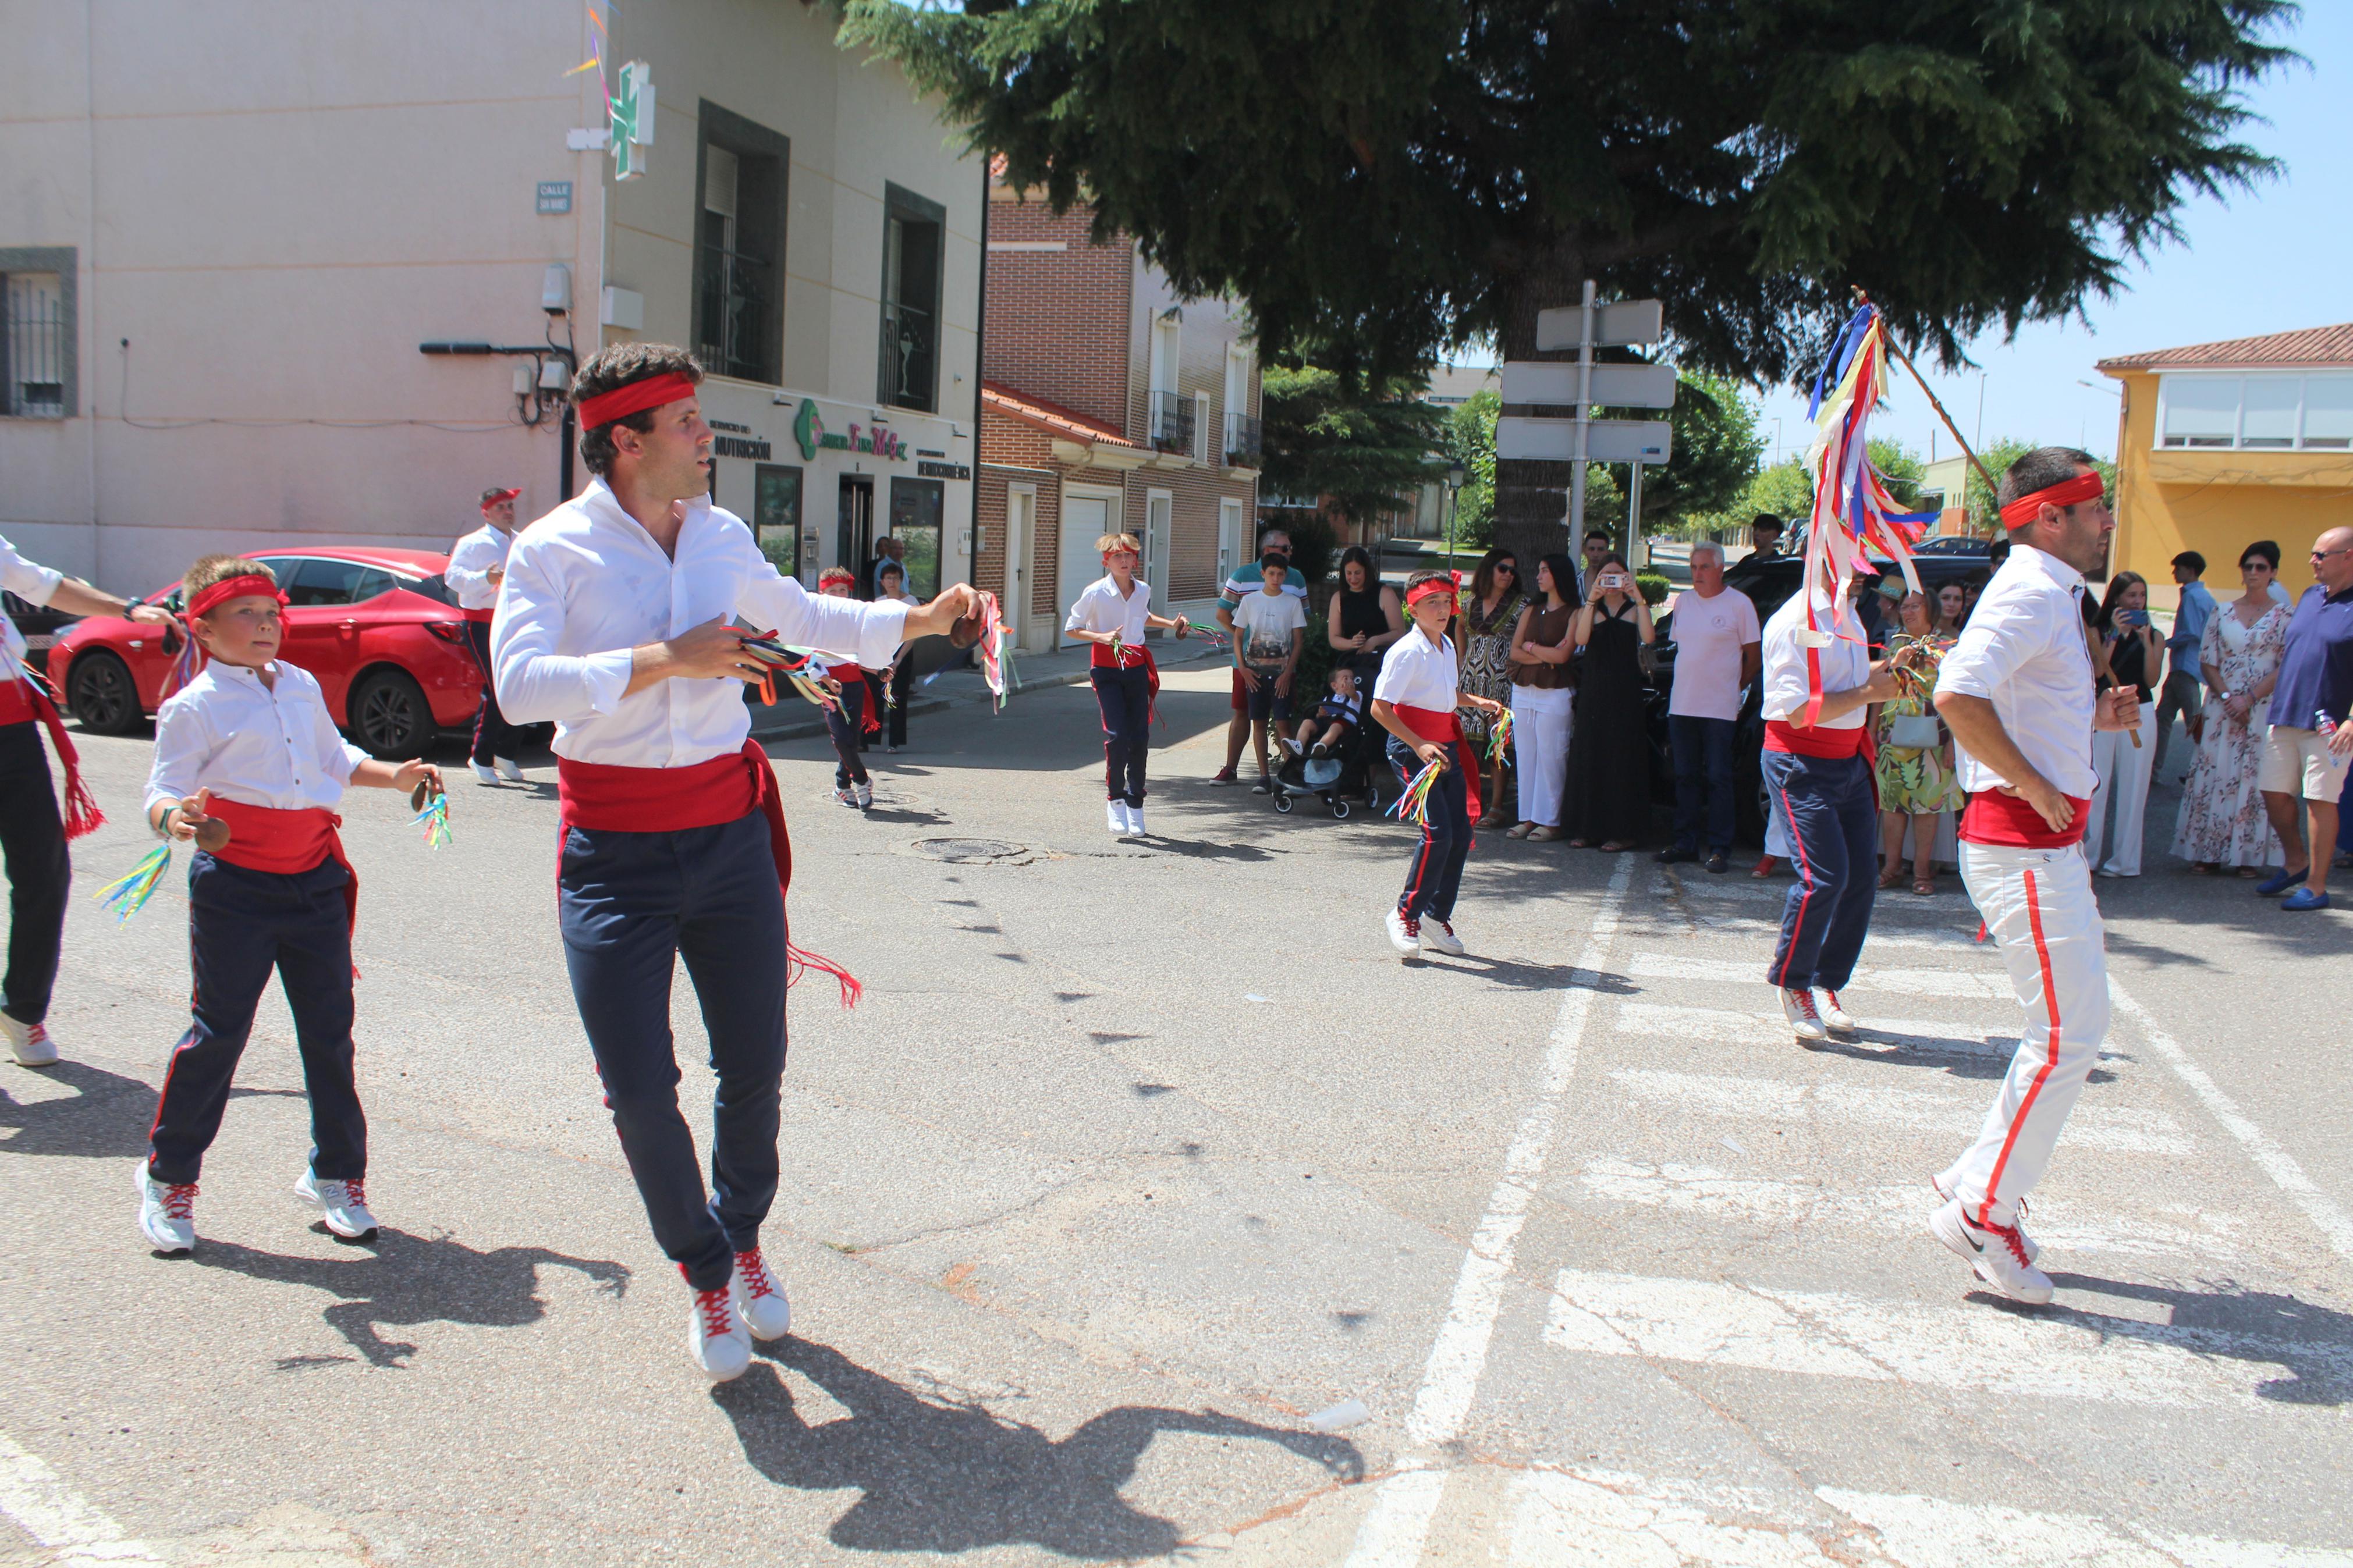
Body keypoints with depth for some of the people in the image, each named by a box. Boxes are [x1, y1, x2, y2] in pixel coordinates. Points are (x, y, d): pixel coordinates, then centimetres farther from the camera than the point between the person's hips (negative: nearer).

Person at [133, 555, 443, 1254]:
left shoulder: (302, 686, 11)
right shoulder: (194, 706, -8)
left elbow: (334, 758, 26)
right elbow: (164, 793, -12)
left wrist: (395, 774, 12)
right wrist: (176, 819, -34)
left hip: (316, 881, 5)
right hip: (235, 889, -5)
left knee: (329, 1030, 9)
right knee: (219, 1031, 1)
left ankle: (336, 1174, 23)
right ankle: (169, 1176, 20)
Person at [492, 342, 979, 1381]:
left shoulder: (721, 536, 8)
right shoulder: (554, 549, -8)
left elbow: (802, 617, 24)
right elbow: (519, 684, -22)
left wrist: (918, 622, 16)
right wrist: (663, 659, -24)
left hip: (731, 831, 4)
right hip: (615, 852, -4)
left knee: (755, 1066, 11)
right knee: (639, 1090, -3)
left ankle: (743, 1235, 38)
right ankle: (703, 1268, 24)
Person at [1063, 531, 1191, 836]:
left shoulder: (1143, 591, 6)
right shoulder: (1095, 593, -9)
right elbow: (1072, 628, -3)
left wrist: (1171, 624, 19)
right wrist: (1101, 636, -17)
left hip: (1137, 667, 4)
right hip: (1106, 668, -4)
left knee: (1140, 737, 0)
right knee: (1117, 734, -16)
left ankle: (1135, 805, 13)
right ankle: (1114, 799, 1)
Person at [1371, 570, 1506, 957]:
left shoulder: (1447, 647, 10)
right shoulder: (1407, 652, -14)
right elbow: (1380, 708, -18)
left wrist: (1478, 702, 11)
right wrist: (1419, 745, -24)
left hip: (1446, 747, 8)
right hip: (1411, 748, -8)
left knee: (1460, 833, 5)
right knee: (1438, 832, -17)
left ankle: (1437, 917, 18)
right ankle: (1405, 914, -1)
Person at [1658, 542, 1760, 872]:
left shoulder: (1739, 604, -4)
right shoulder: (1683, 601, 11)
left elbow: (1754, 655, 1)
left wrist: (1736, 686, 5)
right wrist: (1691, 683, 12)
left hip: (1720, 708, -5)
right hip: (1682, 705, 5)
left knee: (1718, 778, -3)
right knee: (1685, 776, 8)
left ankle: (1720, 849, 1)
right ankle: (1686, 843, 15)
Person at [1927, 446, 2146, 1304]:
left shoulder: (2047, 596, 19)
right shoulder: (2033, 593, -15)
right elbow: (1958, 694, -32)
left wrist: (2091, 718, 14)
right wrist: (2035, 787, -24)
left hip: (2045, 842, 11)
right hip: (2024, 842, -11)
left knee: (2073, 1029, 15)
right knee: (2067, 1037, -8)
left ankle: (1975, 1181, 23)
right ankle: (1983, 1213, 2)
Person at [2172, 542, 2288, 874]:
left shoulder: (2284, 617, 2)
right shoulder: (2222, 614, 8)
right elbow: (2207, 662, 5)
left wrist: (2250, 698, -13)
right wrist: (2226, 696, -9)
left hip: (2264, 708, -2)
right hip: (2222, 707, 2)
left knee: (2256, 777, -3)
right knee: (2216, 774, 0)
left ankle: (2249, 853, 2)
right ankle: (2208, 852, 3)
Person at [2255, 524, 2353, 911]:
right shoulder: (2310, 596, 13)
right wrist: (2272, 696, 17)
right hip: (2286, 716, 7)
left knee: (2320, 799, -2)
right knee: (2274, 792, 11)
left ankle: (2316, 886, 7)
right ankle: (2296, 862, 30)